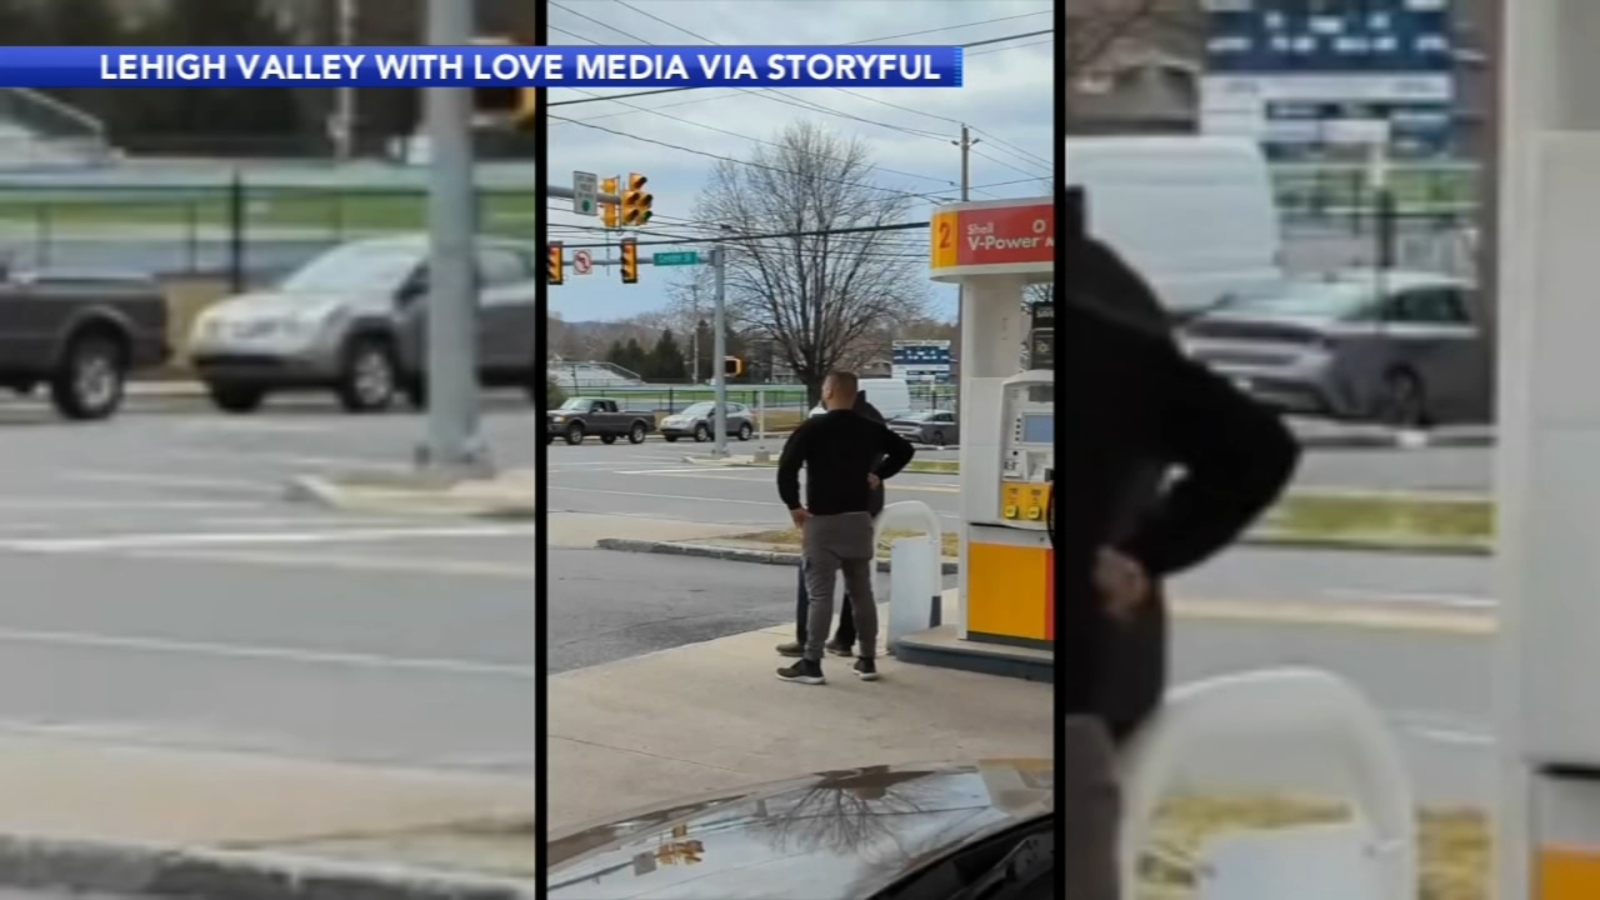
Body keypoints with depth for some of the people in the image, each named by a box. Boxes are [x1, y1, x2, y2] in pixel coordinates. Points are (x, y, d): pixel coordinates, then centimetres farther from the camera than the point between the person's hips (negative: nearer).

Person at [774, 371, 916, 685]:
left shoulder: (812, 429, -10)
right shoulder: (870, 429, 6)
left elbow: (787, 467, -19)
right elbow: (905, 450, 20)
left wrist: (793, 505, -9)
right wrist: (878, 474, 20)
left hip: (823, 520, -5)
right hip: (859, 518, 5)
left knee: (820, 593, -4)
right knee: (861, 592, 12)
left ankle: (811, 664, -5)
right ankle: (867, 660, 16)